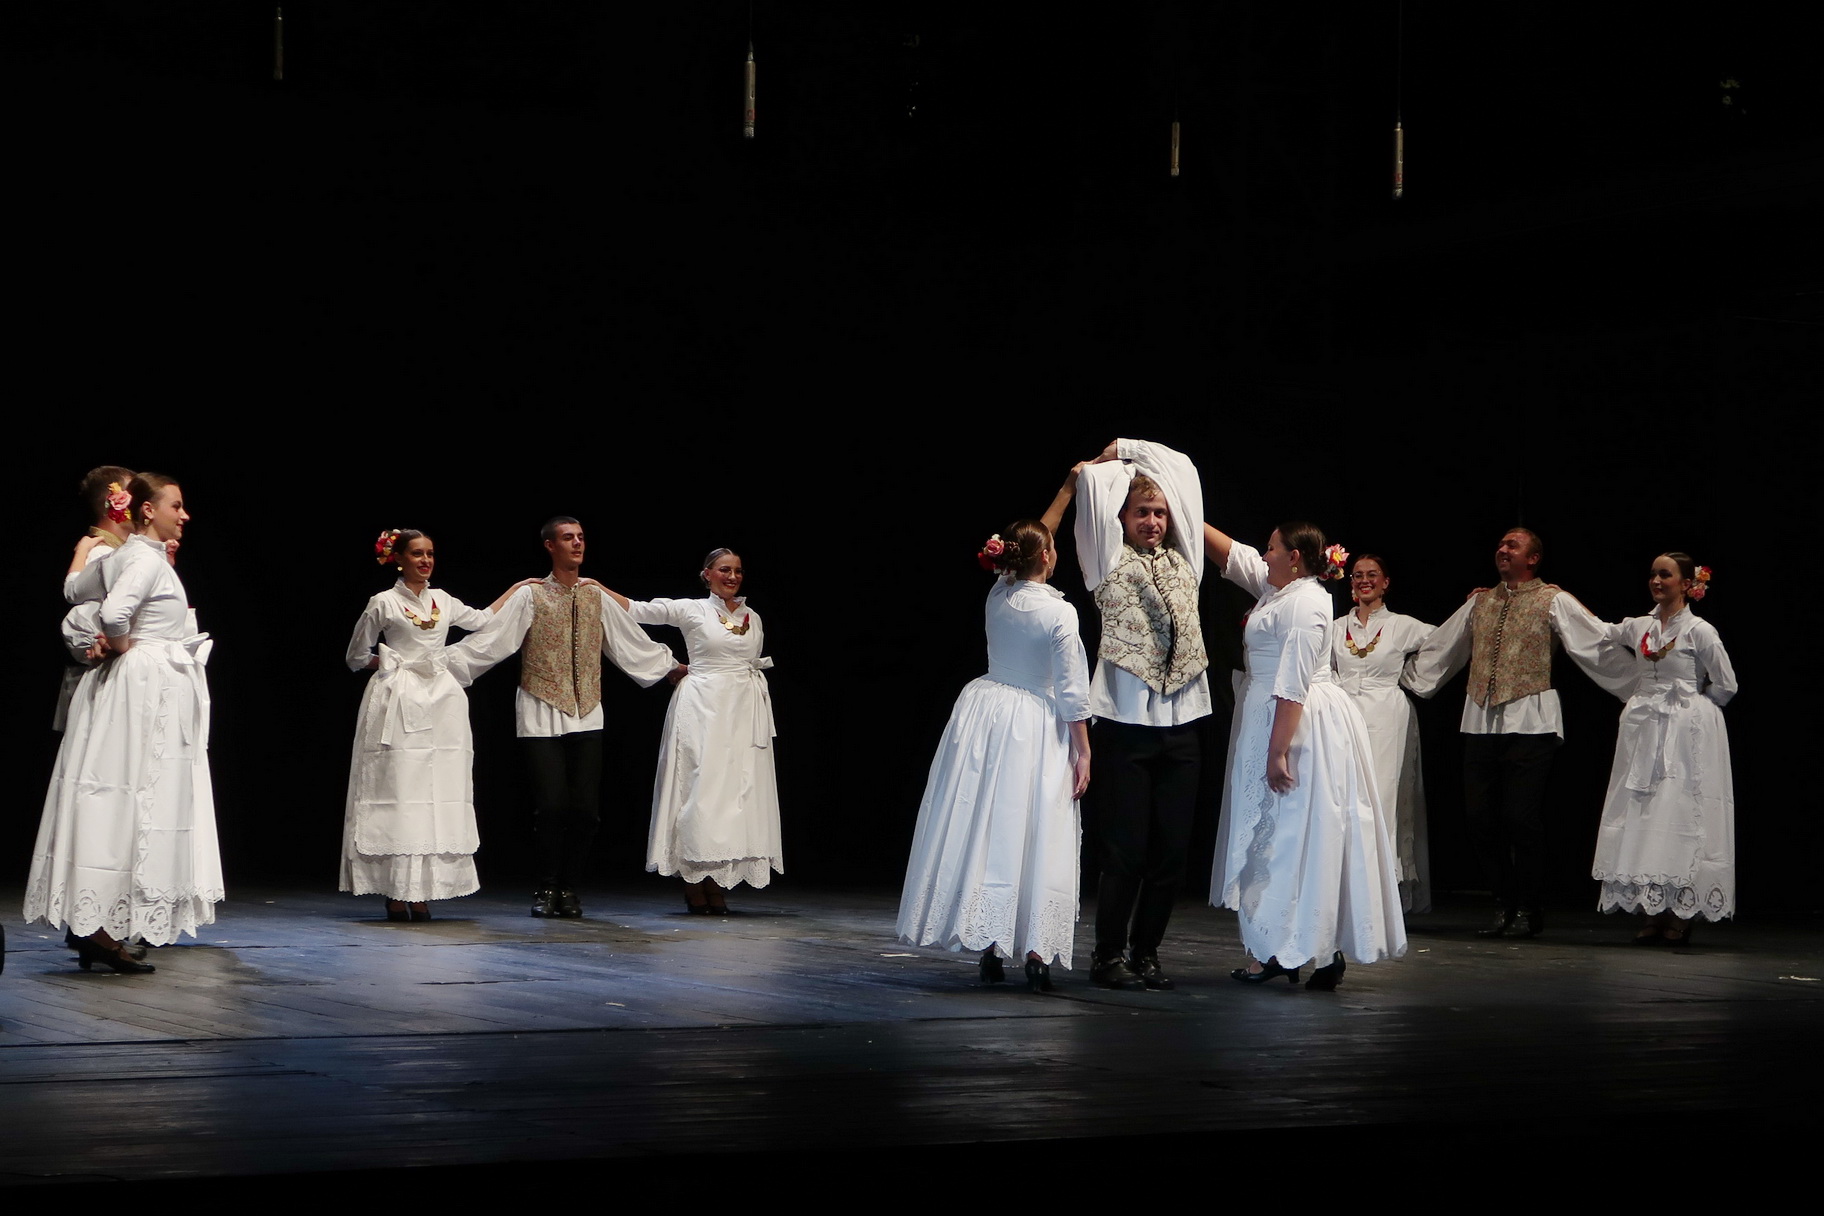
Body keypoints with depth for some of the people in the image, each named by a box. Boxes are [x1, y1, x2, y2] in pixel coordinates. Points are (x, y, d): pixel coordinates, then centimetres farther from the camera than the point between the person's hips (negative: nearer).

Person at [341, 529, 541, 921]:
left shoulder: (443, 601, 13)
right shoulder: (384, 603, 0)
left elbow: (482, 619, 31)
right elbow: (357, 657, 9)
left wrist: (516, 588, 34)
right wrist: (392, 662, 3)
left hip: (441, 702, 5)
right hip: (399, 704, -5)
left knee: (439, 796, -1)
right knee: (399, 795, -8)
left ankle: (420, 892, 1)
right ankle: (395, 893, -7)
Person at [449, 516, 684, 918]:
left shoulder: (596, 595, 11)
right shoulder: (530, 596, 0)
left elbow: (633, 643, 22)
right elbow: (489, 640, -6)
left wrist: (674, 667, 28)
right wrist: (442, 661, -15)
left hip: (587, 715, 3)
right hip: (542, 717, -3)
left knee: (586, 808, -2)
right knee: (551, 805, -10)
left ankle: (568, 887, 14)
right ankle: (547, 888, 7)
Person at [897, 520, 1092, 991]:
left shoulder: (998, 596, 1)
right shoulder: (1059, 613, -14)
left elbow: (1027, 547, 19)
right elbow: (1072, 692, -12)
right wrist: (1083, 751, -3)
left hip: (984, 719, 5)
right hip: (1035, 727, -5)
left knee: (982, 831, 7)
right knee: (1038, 840, -1)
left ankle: (990, 949, 8)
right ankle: (1037, 951, -5)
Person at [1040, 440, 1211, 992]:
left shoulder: (1182, 560, 15)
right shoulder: (1111, 561, 5)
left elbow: (1182, 471, 22)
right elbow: (1093, 477, 0)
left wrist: (1124, 450, 23)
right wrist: (1095, 469, 20)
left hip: (1181, 723, 4)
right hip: (1126, 722, -4)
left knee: (1172, 848, 4)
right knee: (1126, 849, -4)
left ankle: (1146, 952, 14)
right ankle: (1108, 955, 5)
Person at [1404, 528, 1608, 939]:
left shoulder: (1553, 601, 2)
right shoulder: (1479, 602, 18)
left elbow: (1600, 644, -5)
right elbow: (1438, 650, 27)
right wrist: (1406, 681, 28)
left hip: (1530, 722, -5)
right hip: (1481, 720, 5)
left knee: (1521, 818, -7)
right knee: (1480, 815, 2)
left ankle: (1528, 911, 5)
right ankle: (1504, 905, 14)